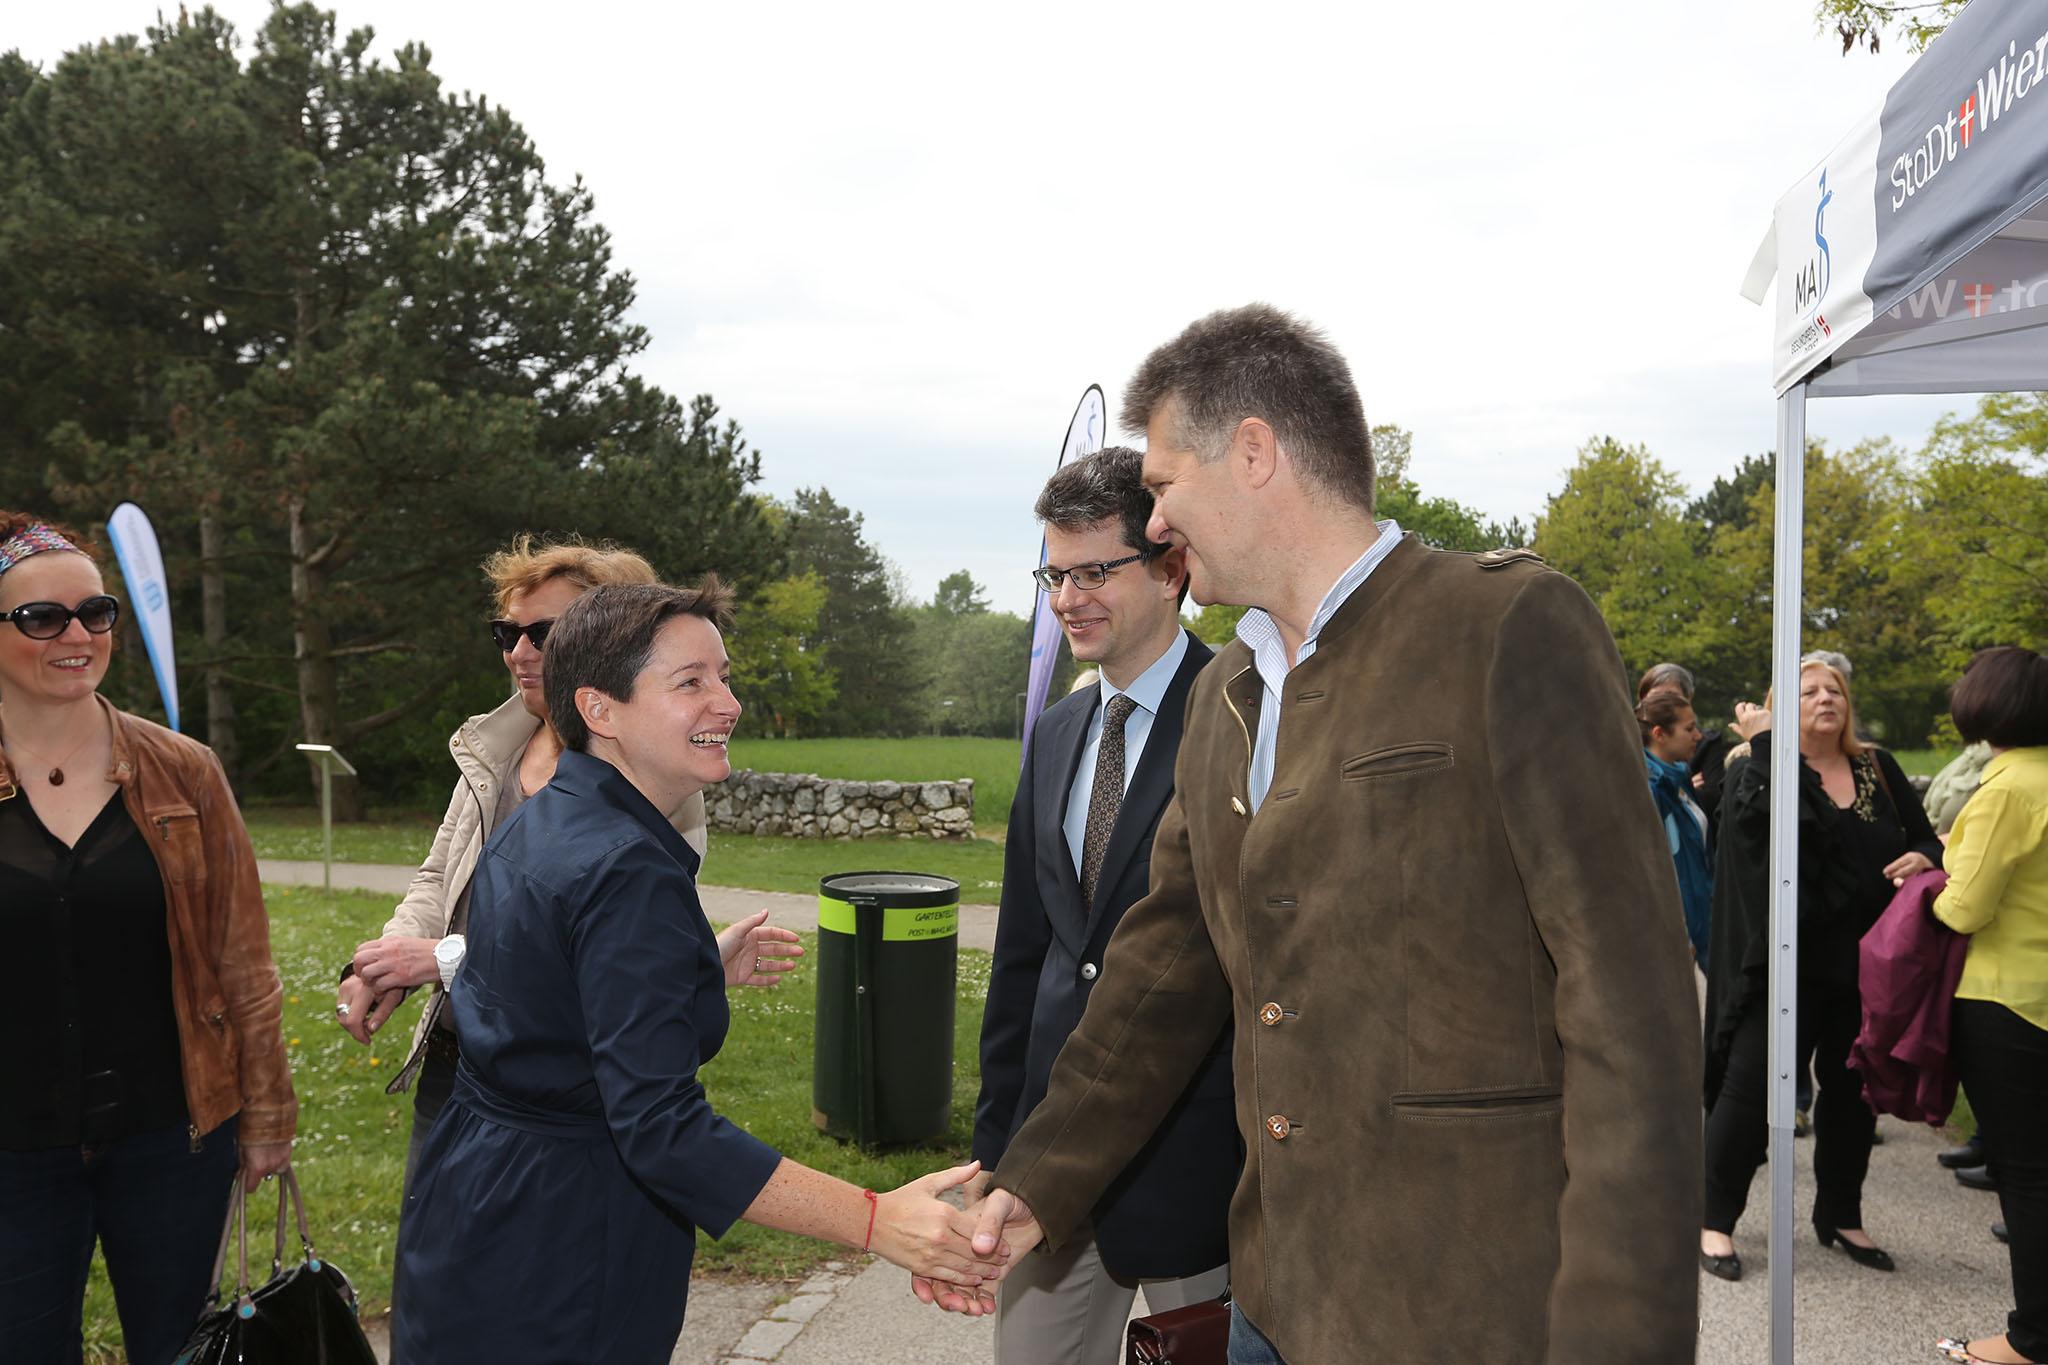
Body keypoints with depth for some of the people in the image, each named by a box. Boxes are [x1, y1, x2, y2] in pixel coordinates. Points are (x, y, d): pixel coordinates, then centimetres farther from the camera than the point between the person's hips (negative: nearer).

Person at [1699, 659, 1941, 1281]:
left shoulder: (1879, 770, 10)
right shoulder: (1757, 766, -3)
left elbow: (1926, 837, 10)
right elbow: (1766, 814, -24)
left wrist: (1922, 857, -12)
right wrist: (1763, 742, -20)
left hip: (1866, 965, 5)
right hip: (1788, 965, -5)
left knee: (1853, 1088, 15)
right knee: (1750, 1084, -3)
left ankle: (1840, 1215, 33)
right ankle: (1716, 1220, 9)